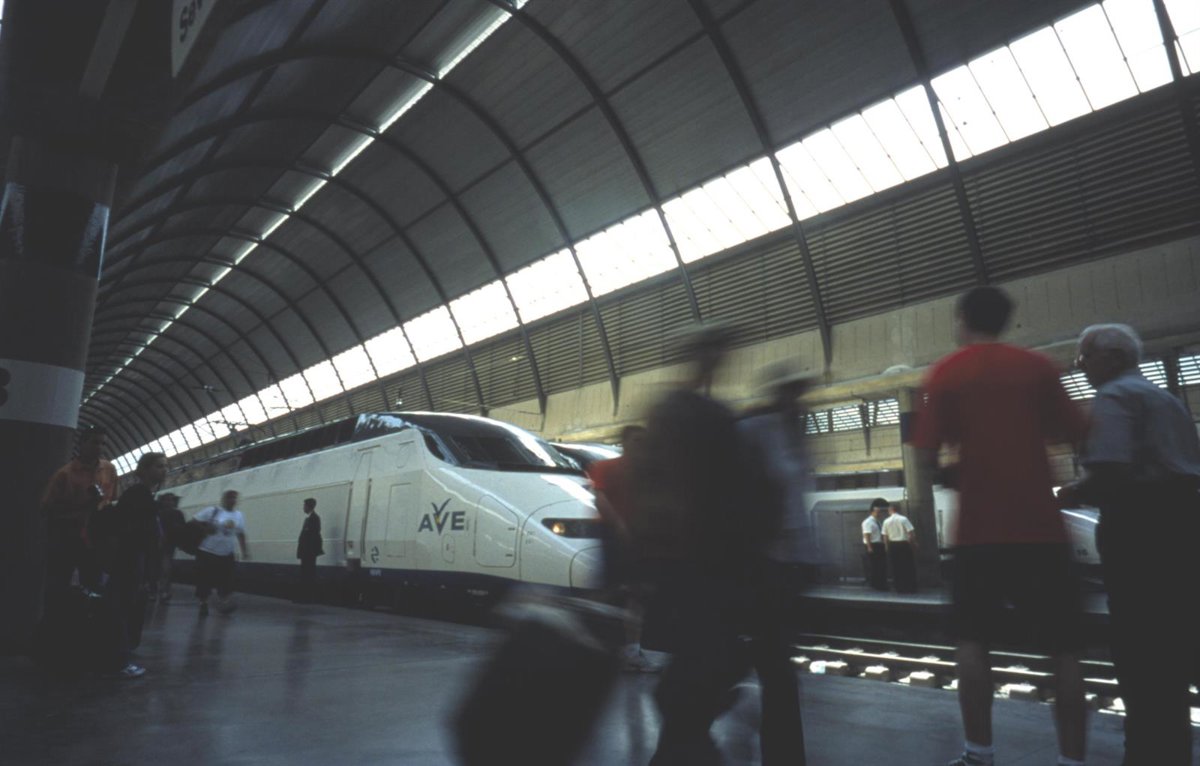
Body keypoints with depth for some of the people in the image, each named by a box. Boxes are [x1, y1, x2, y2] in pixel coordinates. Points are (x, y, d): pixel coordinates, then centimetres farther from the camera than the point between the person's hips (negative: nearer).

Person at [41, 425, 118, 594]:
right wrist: (82, 507, -21)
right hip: (66, 542, -3)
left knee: (92, 591, 10)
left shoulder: (110, 470, 1)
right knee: (56, 589, 5)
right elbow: (47, 508, -10)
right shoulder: (64, 473, -11)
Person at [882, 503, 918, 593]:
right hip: (904, 544, -2)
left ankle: (899, 588, 12)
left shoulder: (886, 521, 0)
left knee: (896, 568, 9)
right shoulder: (903, 519, -8)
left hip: (892, 545, 3)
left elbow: (885, 537, 2)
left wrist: (887, 546, 14)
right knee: (908, 567, 7)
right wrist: (914, 543, 5)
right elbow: (911, 533, -11)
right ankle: (911, 588, 7)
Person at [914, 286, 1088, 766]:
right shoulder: (1036, 366, 5)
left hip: (980, 528, -1)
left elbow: (928, 452, -7)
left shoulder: (946, 373, -1)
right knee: (1063, 648, 9)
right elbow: (1073, 433, 7)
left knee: (972, 641, 10)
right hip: (1039, 525, 1)